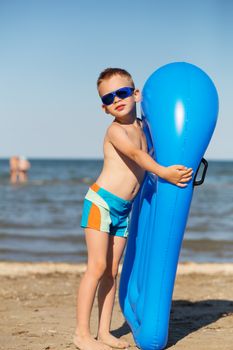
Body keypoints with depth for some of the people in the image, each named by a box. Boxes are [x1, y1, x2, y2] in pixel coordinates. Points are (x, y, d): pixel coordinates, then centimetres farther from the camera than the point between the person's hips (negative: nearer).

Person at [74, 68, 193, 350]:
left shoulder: (142, 127, 12)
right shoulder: (116, 130, -12)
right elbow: (136, 154, -28)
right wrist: (164, 172, -31)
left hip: (123, 210, 7)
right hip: (101, 201, -7)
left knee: (112, 271, 7)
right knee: (97, 266, -12)